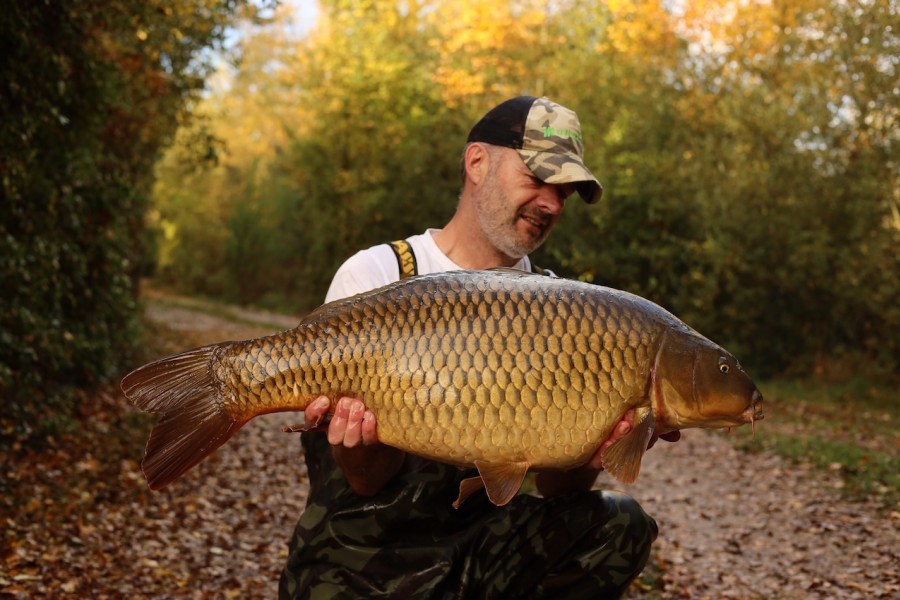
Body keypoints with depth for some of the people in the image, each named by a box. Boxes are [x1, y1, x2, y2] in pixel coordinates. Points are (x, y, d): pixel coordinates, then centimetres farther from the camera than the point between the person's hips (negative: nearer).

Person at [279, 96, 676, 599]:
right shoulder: (375, 276, -8)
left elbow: (553, 484, -4)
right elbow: (371, 483, -12)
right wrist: (363, 449, -35)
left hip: (481, 535, 4)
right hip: (366, 554, -3)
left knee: (620, 524, -17)